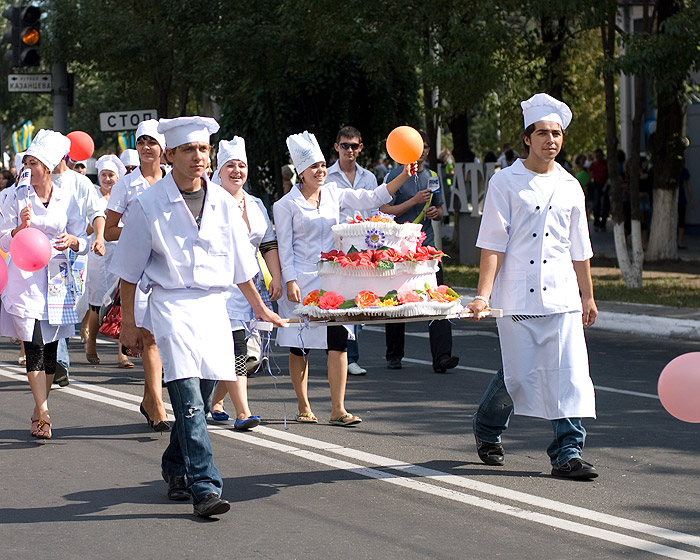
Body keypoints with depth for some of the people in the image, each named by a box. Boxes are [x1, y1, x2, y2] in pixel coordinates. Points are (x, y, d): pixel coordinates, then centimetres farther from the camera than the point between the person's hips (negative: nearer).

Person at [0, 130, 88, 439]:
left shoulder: (67, 200, 4)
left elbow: (84, 242, 9)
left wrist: (72, 241, -13)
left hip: (57, 279, 2)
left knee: (51, 348, 6)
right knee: (34, 346, -11)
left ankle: (38, 412, 18)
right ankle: (43, 413, -14)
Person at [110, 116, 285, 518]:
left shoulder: (223, 202, 8)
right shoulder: (149, 206, -4)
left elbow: (241, 265, 20)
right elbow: (129, 270, 3)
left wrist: (259, 308, 25)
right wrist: (129, 323, 4)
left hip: (215, 306, 5)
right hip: (172, 305, -4)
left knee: (203, 395, 8)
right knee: (188, 394, -16)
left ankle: (176, 469, 31)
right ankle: (205, 488, -21)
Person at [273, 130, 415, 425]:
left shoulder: (333, 194, 8)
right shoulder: (287, 205, -3)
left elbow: (372, 198, 6)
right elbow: (285, 246, -4)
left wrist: (403, 177, -5)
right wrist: (290, 282, -11)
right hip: (302, 281, -3)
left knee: (338, 341, -6)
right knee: (299, 346, 3)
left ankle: (338, 409, -4)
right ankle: (303, 407, 17)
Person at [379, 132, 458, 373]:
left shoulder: (433, 177, 14)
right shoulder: (395, 176, 0)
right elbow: (385, 211, -6)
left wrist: (435, 212, 0)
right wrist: (414, 201, -15)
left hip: (427, 245, 3)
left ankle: (441, 357, -15)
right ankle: (394, 355, 20)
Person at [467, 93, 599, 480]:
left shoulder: (570, 187, 12)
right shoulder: (505, 183, 0)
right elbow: (492, 244, -5)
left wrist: (587, 296, 22)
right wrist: (483, 294, -12)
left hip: (562, 295, 4)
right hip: (516, 297, -4)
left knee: (571, 373, -6)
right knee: (517, 374, -1)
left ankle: (568, 452, -2)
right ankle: (487, 430, 28)